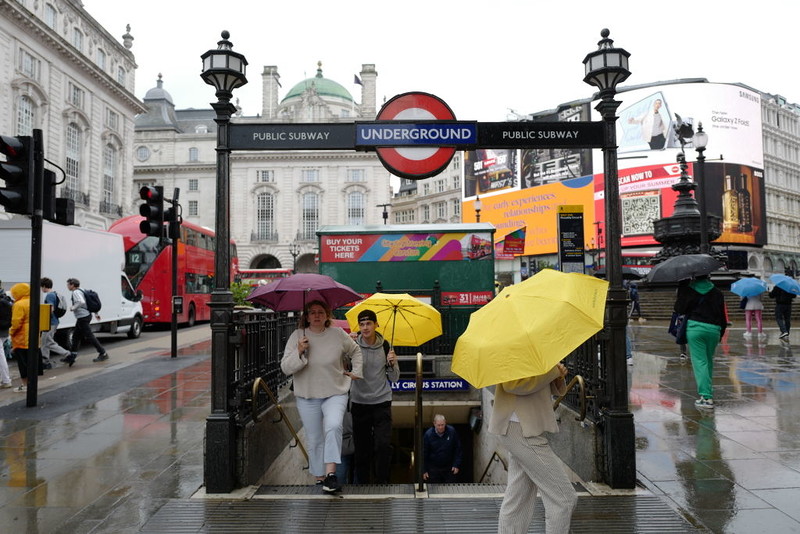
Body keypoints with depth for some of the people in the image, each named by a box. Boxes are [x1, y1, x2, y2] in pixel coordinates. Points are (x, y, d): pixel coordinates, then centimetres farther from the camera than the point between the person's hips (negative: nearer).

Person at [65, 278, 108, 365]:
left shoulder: (76, 292, -13)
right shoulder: (81, 291, 16)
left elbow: (81, 302, -32)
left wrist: (73, 308, -17)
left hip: (83, 317, -10)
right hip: (87, 315, 10)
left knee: (89, 336, -7)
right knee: (76, 337, 15)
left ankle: (103, 354, -5)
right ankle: (72, 356, 21)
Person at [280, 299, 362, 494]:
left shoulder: (338, 334, 0)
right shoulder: (297, 336, -2)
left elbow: (355, 351, 19)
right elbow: (285, 368, -7)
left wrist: (356, 372, 10)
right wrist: (299, 352, -21)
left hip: (335, 393, -1)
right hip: (307, 397, 1)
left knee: (333, 427, -25)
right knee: (314, 439, 7)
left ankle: (331, 473, -21)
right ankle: (320, 477, 22)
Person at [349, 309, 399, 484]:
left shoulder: (385, 346, 1)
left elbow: (394, 379, 6)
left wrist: (392, 363, -13)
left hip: (382, 402, 1)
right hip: (359, 402, 0)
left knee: (383, 445, -8)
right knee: (362, 448, 5)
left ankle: (382, 482, 7)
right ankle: (362, 483, 20)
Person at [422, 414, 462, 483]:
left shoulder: (452, 431, -12)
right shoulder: (428, 434, -15)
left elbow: (458, 450, -3)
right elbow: (424, 453, -6)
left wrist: (457, 465, -7)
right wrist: (424, 470, -4)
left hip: (449, 468, 1)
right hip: (434, 469, -1)